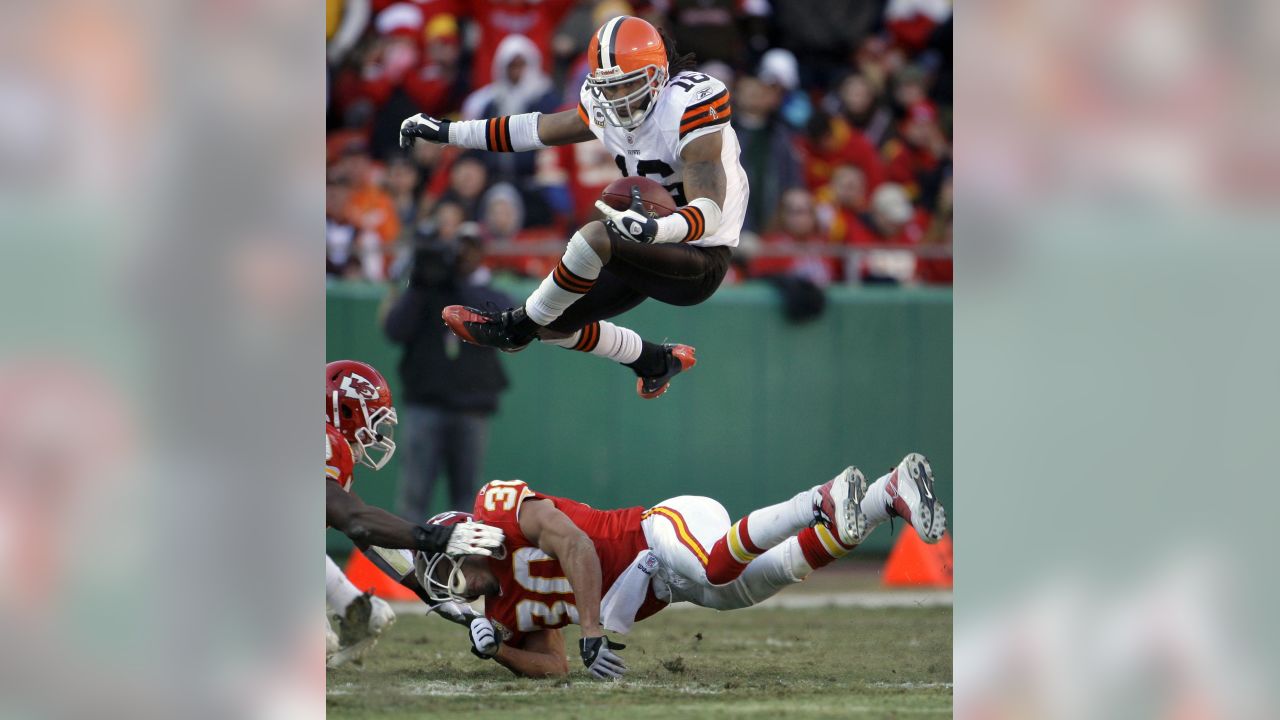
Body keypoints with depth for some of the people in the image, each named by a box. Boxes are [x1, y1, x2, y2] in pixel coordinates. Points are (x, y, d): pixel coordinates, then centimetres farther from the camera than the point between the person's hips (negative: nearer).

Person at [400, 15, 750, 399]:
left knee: (597, 236, -33)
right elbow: (538, 129, 15)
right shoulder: (605, 109, -1)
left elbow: (710, 211, -34)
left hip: (701, 265, -9)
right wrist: (447, 132, 13)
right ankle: (658, 362, 31)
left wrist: (656, 229, -54)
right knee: (554, 326, 9)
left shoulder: (686, 109, -25)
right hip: (656, 253, 9)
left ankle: (516, 326, -12)